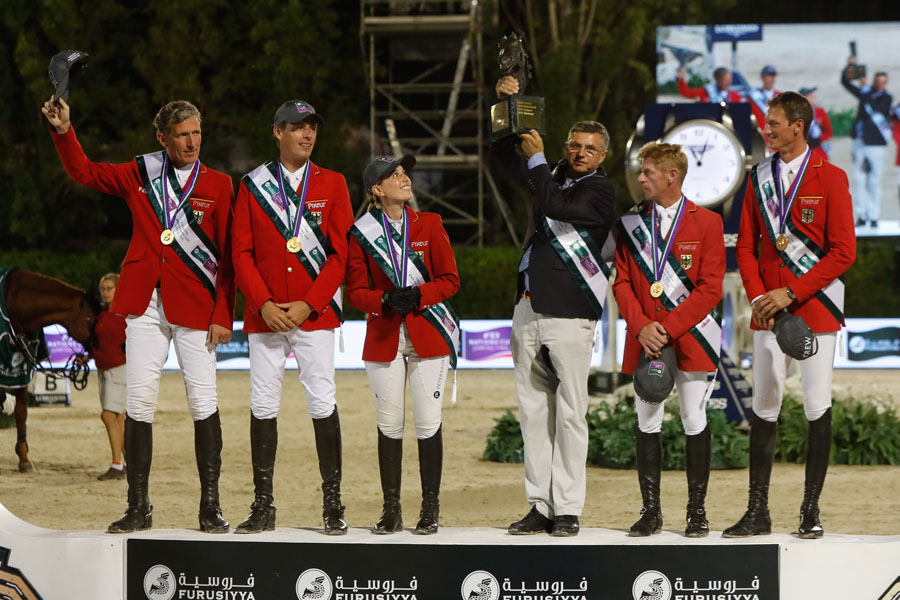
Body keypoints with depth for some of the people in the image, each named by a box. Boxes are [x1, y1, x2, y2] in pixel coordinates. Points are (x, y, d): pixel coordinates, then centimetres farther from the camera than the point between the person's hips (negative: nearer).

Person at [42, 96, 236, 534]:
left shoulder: (218, 186, 3)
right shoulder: (141, 175, 10)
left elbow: (228, 258, 1)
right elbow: (83, 171, 21)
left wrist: (223, 315, -6)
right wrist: (63, 131, 6)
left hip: (195, 307, -2)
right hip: (145, 304, 2)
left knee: (203, 402, -4)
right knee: (139, 400, -1)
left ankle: (210, 507, 3)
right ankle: (138, 506, 4)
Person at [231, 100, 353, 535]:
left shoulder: (331, 184, 6)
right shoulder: (253, 185, 7)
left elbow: (340, 254, 0)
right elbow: (242, 252, 3)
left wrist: (308, 305, -10)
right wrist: (263, 303, -10)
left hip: (315, 314, -1)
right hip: (265, 315, 1)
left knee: (322, 404, -4)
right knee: (263, 405, 1)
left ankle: (332, 504, 1)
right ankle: (263, 505, 6)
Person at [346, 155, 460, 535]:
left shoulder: (429, 225, 4)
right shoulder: (362, 233, 3)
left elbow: (450, 280, 2)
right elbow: (355, 290, 2)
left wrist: (418, 295, -15)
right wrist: (385, 301, -17)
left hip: (428, 334, 0)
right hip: (383, 339, 0)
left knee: (428, 422, -3)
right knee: (389, 425, 2)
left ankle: (430, 509, 4)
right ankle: (391, 509, 8)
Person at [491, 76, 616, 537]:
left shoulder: (600, 191, -2)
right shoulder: (552, 177, 16)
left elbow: (555, 206, -18)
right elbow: (502, 154, 26)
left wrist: (536, 158, -8)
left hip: (569, 314, -6)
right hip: (529, 309, 6)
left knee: (569, 413, -6)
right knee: (533, 411, 5)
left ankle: (567, 509, -4)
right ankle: (540, 505, 8)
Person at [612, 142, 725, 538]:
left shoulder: (706, 223, -1)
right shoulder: (631, 224, 9)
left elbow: (710, 289, -6)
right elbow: (622, 282, 7)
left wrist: (669, 327, -13)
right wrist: (641, 326, -9)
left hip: (689, 338, -3)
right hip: (645, 340, 3)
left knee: (694, 420, 0)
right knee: (647, 422, 3)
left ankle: (697, 510, 6)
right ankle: (650, 511, 7)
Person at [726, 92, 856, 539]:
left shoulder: (830, 179, -4)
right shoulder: (759, 178, 10)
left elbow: (843, 252, -8)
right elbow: (746, 246, 11)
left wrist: (791, 293, -14)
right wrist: (758, 297, -5)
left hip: (815, 307, -4)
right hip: (767, 312, 4)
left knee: (818, 408, -2)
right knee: (764, 409, 3)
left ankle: (811, 510, 4)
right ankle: (757, 510, 6)